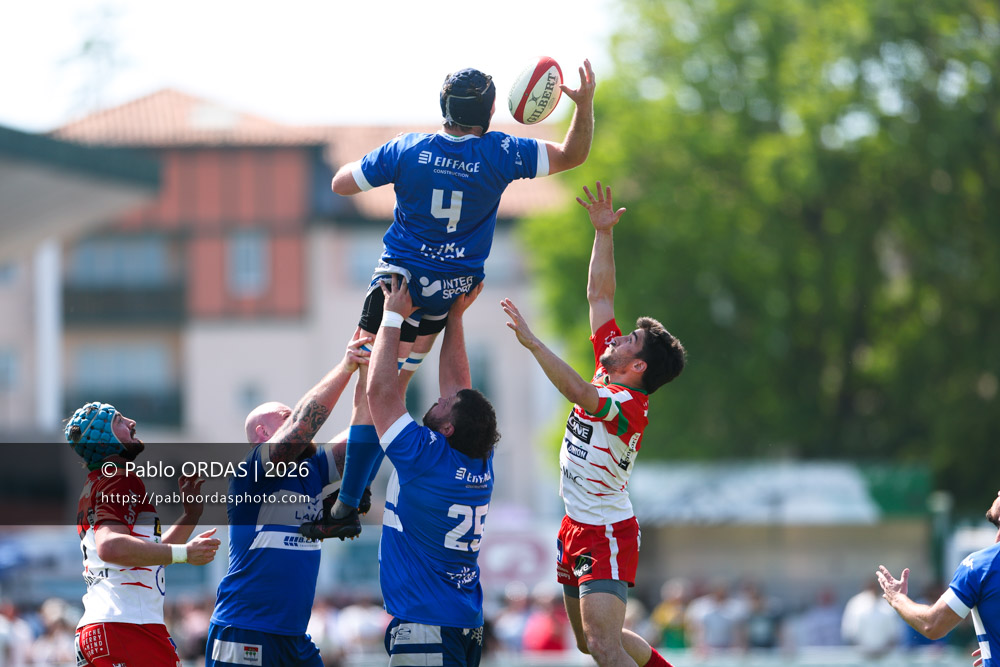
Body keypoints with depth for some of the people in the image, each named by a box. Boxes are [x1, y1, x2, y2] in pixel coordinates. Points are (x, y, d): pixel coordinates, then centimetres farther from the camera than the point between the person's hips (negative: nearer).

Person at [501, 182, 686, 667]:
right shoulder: (608, 376, 4)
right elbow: (599, 295, 9)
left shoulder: (629, 404, -20)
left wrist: (531, 341, -45)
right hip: (577, 529, 10)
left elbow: (578, 392, -39)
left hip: (607, 535, -10)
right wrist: (603, 233, 5)